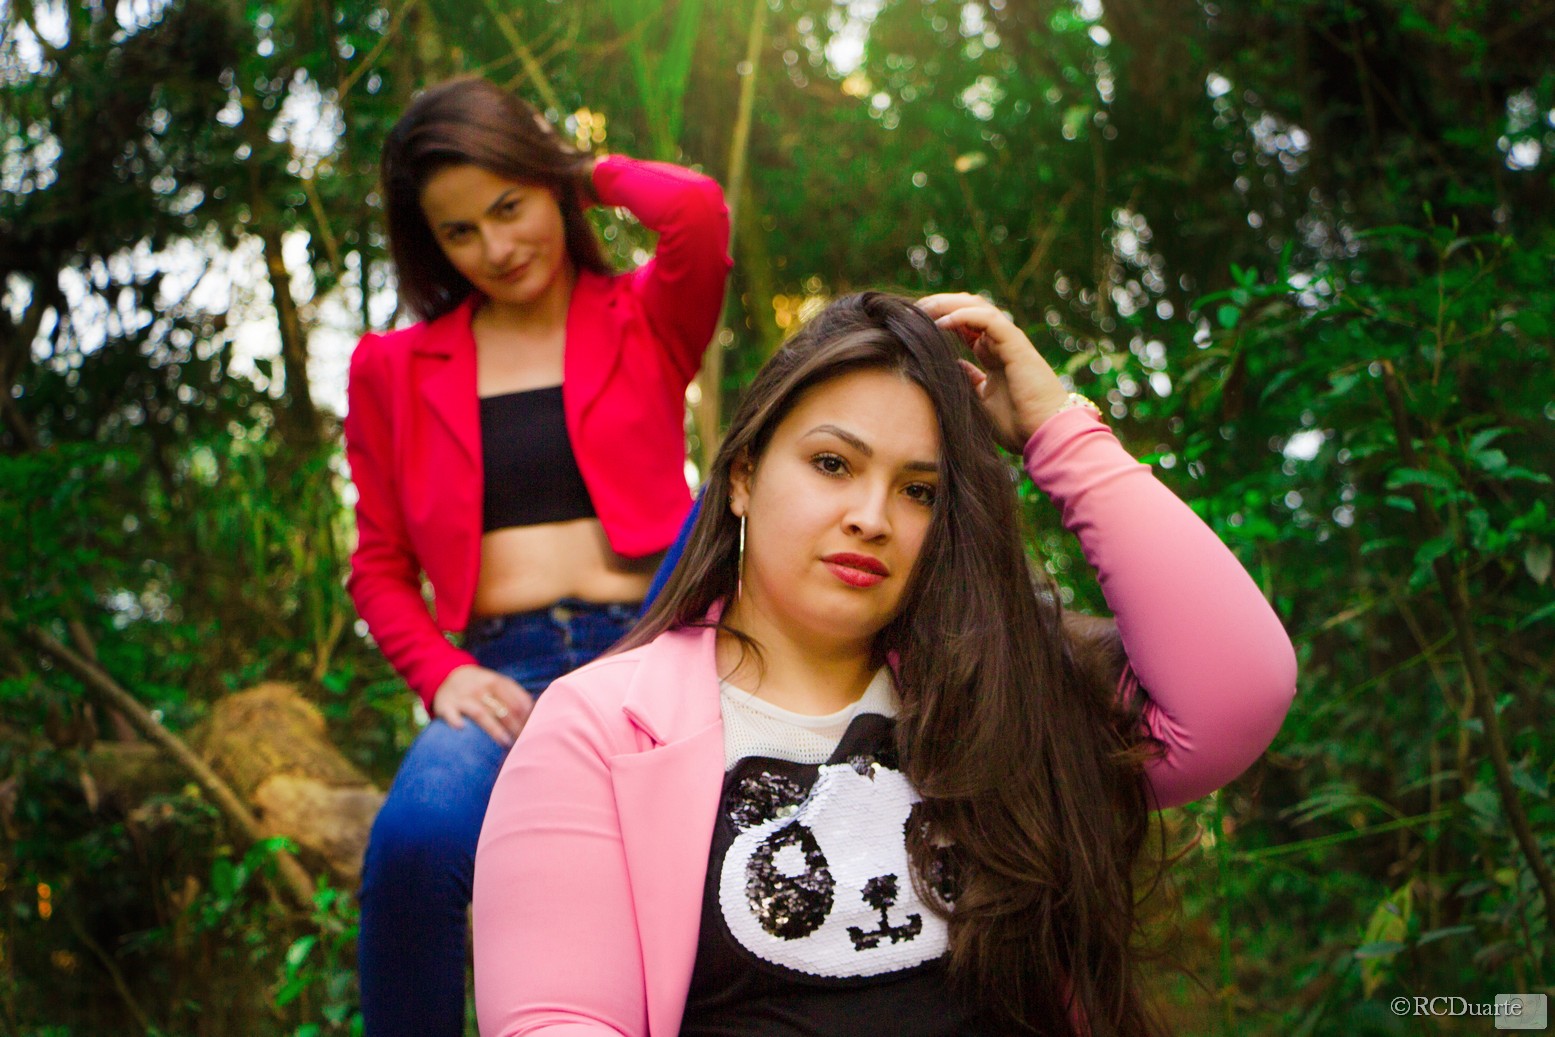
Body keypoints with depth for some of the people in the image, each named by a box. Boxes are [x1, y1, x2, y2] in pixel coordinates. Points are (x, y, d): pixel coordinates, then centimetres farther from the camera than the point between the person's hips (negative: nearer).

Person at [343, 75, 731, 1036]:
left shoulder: (643, 322, 14)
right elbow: (380, 566, 16)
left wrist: (594, 171, 11)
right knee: (417, 835, -33)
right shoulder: (395, 368, 18)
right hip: (502, 672, 1)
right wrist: (444, 675, -4)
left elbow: (699, 210, -10)